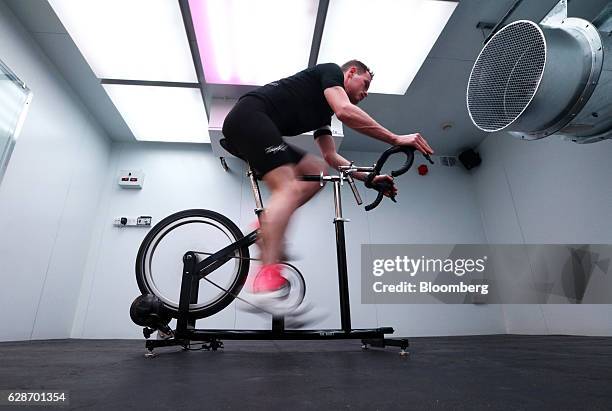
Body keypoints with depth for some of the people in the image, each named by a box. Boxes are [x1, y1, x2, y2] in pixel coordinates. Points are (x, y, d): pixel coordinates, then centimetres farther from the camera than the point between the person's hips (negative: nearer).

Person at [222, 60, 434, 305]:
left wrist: (369, 177, 17)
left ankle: (266, 226, -4)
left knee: (317, 171, 6)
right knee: (289, 188, -23)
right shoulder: (331, 71, 5)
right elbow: (345, 111, -16)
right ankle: (267, 278, -34)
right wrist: (396, 139, -14)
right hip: (248, 115, -9)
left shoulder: (323, 111, 27)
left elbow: (331, 156, 22)